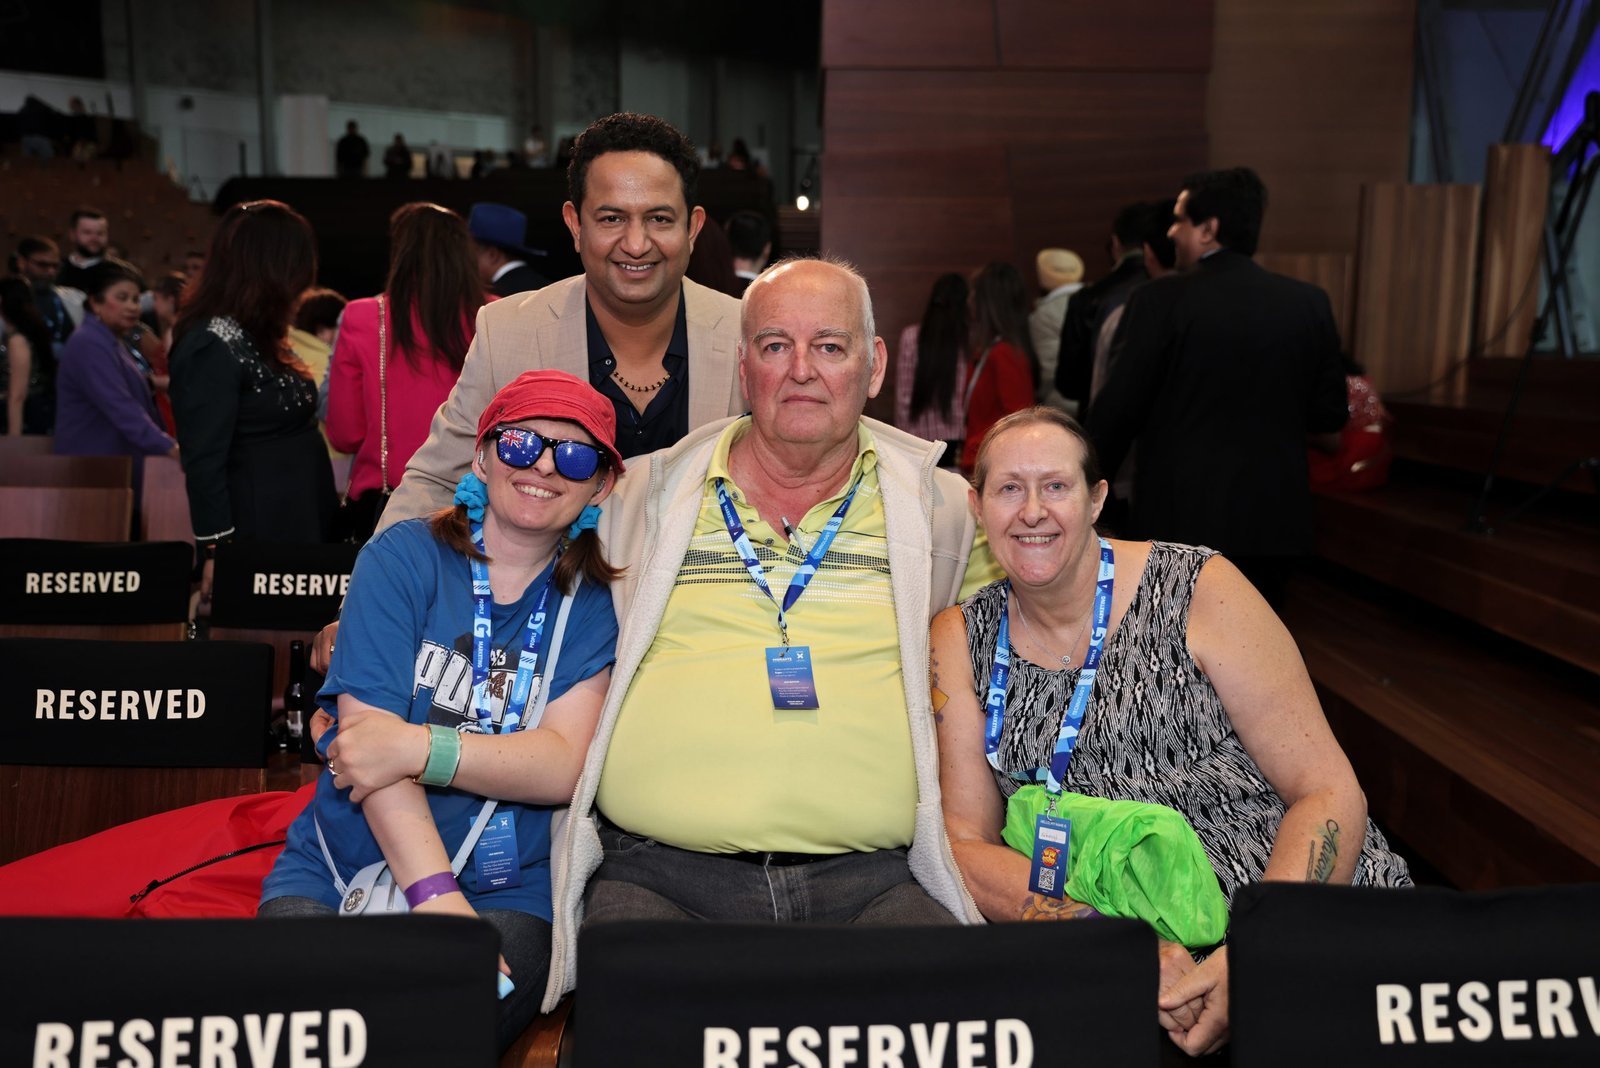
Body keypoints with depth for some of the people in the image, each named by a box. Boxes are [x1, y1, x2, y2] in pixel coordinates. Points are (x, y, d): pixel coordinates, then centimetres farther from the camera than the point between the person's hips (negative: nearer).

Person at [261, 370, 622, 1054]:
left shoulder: (594, 609, 5)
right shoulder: (402, 558, 1)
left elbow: (562, 766, -7)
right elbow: (369, 735, -10)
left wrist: (422, 747, -22)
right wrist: (437, 900, -20)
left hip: (504, 890, 0)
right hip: (338, 869, 0)